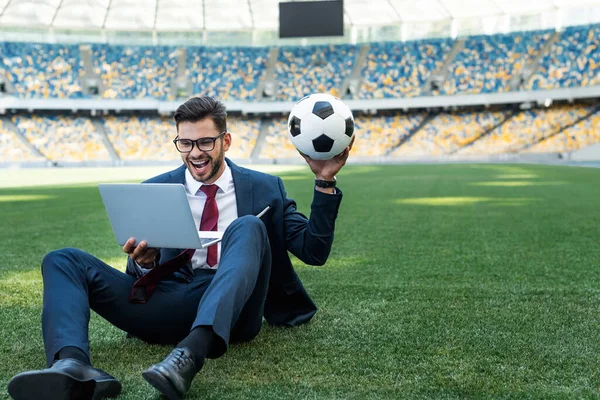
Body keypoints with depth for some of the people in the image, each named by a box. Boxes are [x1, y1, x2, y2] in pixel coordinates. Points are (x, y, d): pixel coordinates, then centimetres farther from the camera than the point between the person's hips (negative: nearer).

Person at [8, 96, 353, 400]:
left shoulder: (265, 189, 13)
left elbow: (314, 252, 6)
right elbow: (145, 272, 16)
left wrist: (325, 183, -4)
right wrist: (145, 261, -8)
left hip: (228, 309, -2)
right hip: (167, 302, 2)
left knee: (248, 227, -28)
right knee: (63, 260, -11)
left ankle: (191, 353, -46)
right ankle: (73, 368, -41)